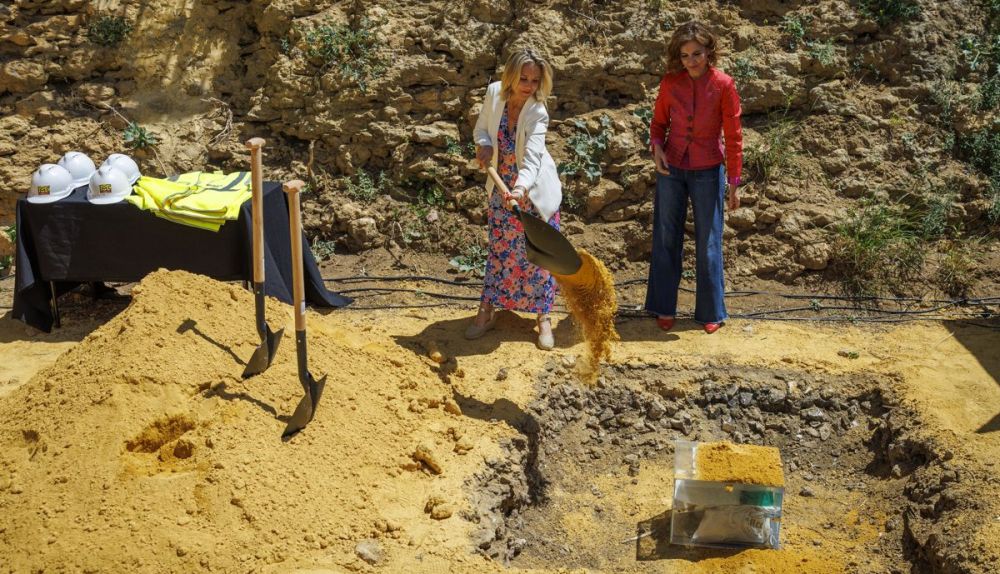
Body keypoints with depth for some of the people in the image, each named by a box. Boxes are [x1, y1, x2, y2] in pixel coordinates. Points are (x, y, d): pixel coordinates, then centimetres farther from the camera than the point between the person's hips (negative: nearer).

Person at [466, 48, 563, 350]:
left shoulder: (537, 113, -24)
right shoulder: (494, 92, -12)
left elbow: (532, 159, -36)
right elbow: (481, 127, 5)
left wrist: (521, 188, -54)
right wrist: (484, 146, -17)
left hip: (535, 188, -3)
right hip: (502, 186, 4)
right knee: (499, 247, 10)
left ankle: (543, 318, 11)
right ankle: (487, 312, 21)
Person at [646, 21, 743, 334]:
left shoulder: (723, 85, -11)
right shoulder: (670, 82, -4)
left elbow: (733, 136, -7)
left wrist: (735, 182, -7)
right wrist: (656, 147, -12)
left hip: (708, 172, -2)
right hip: (671, 168, 2)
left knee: (708, 244, 5)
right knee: (666, 240, 8)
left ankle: (711, 312, 19)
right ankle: (665, 308, 21)